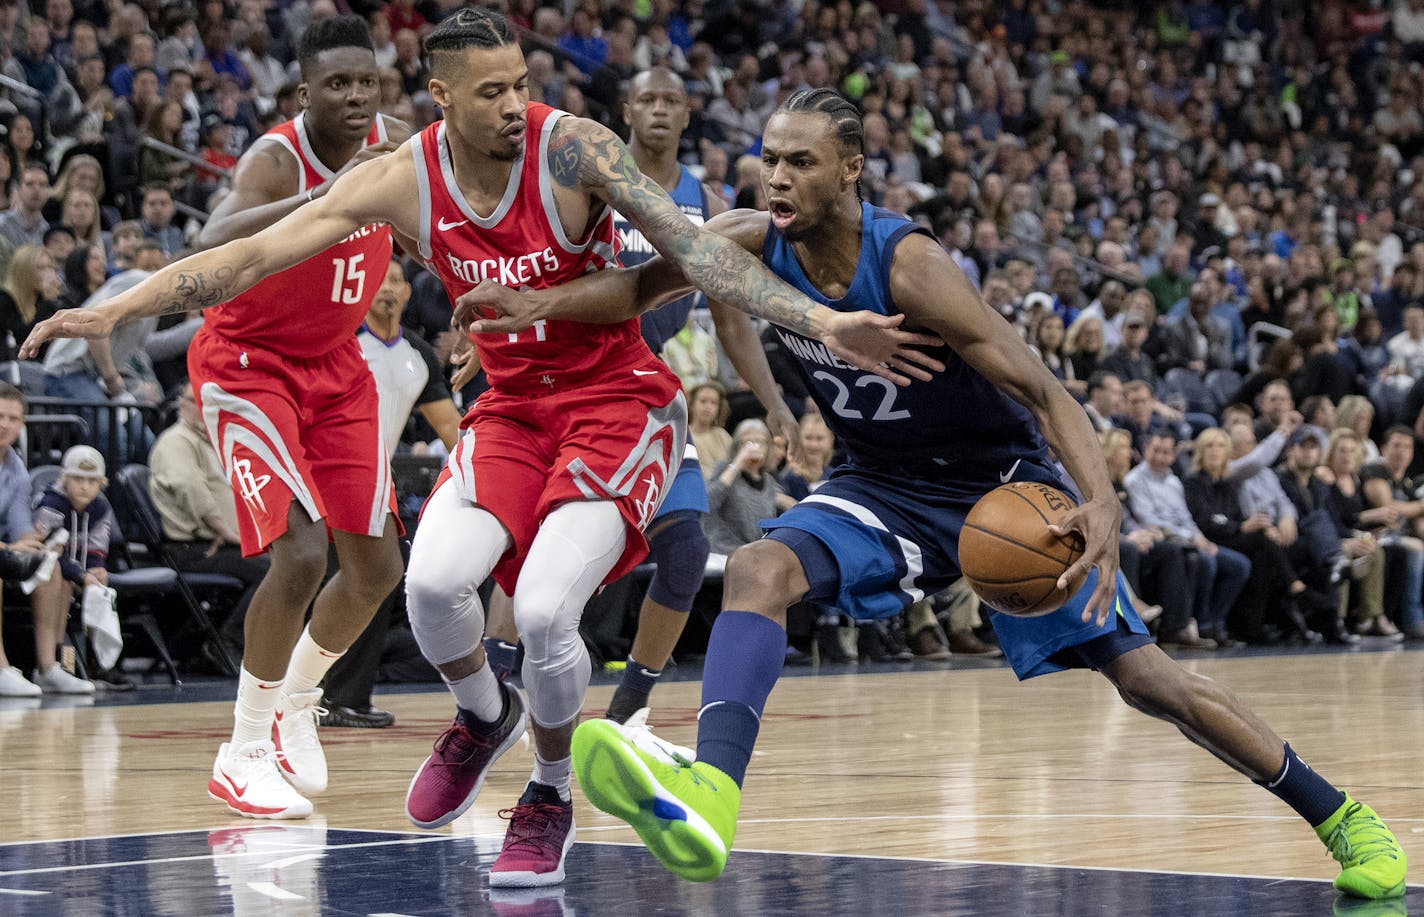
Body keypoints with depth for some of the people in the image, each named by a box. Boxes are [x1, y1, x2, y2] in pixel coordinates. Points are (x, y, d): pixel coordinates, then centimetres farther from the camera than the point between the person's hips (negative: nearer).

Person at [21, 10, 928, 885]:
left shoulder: (572, 148, -18)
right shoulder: (402, 181, -9)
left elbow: (692, 245, -24)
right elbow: (250, 256, -8)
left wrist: (820, 322, -35)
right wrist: (114, 311, -15)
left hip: (621, 402, -4)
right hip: (513, 408, 4)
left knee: (542, 609, -21)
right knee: (434, 580, -21)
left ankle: (551, 799, 8)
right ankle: (485, 716, 14)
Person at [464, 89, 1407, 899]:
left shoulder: (907, 263, -28)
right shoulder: (755, 244, -13)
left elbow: (1044, 391, -29)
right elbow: (644, 283, 4)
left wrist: (1102, 504, -44)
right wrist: (545, 303, -14)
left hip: (1002, 482, -4)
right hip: (887, 489, 4)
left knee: (1143, 673, -5)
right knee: (760, 570, -25)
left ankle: (1339, 817, 12)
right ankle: (708, 799, -44)